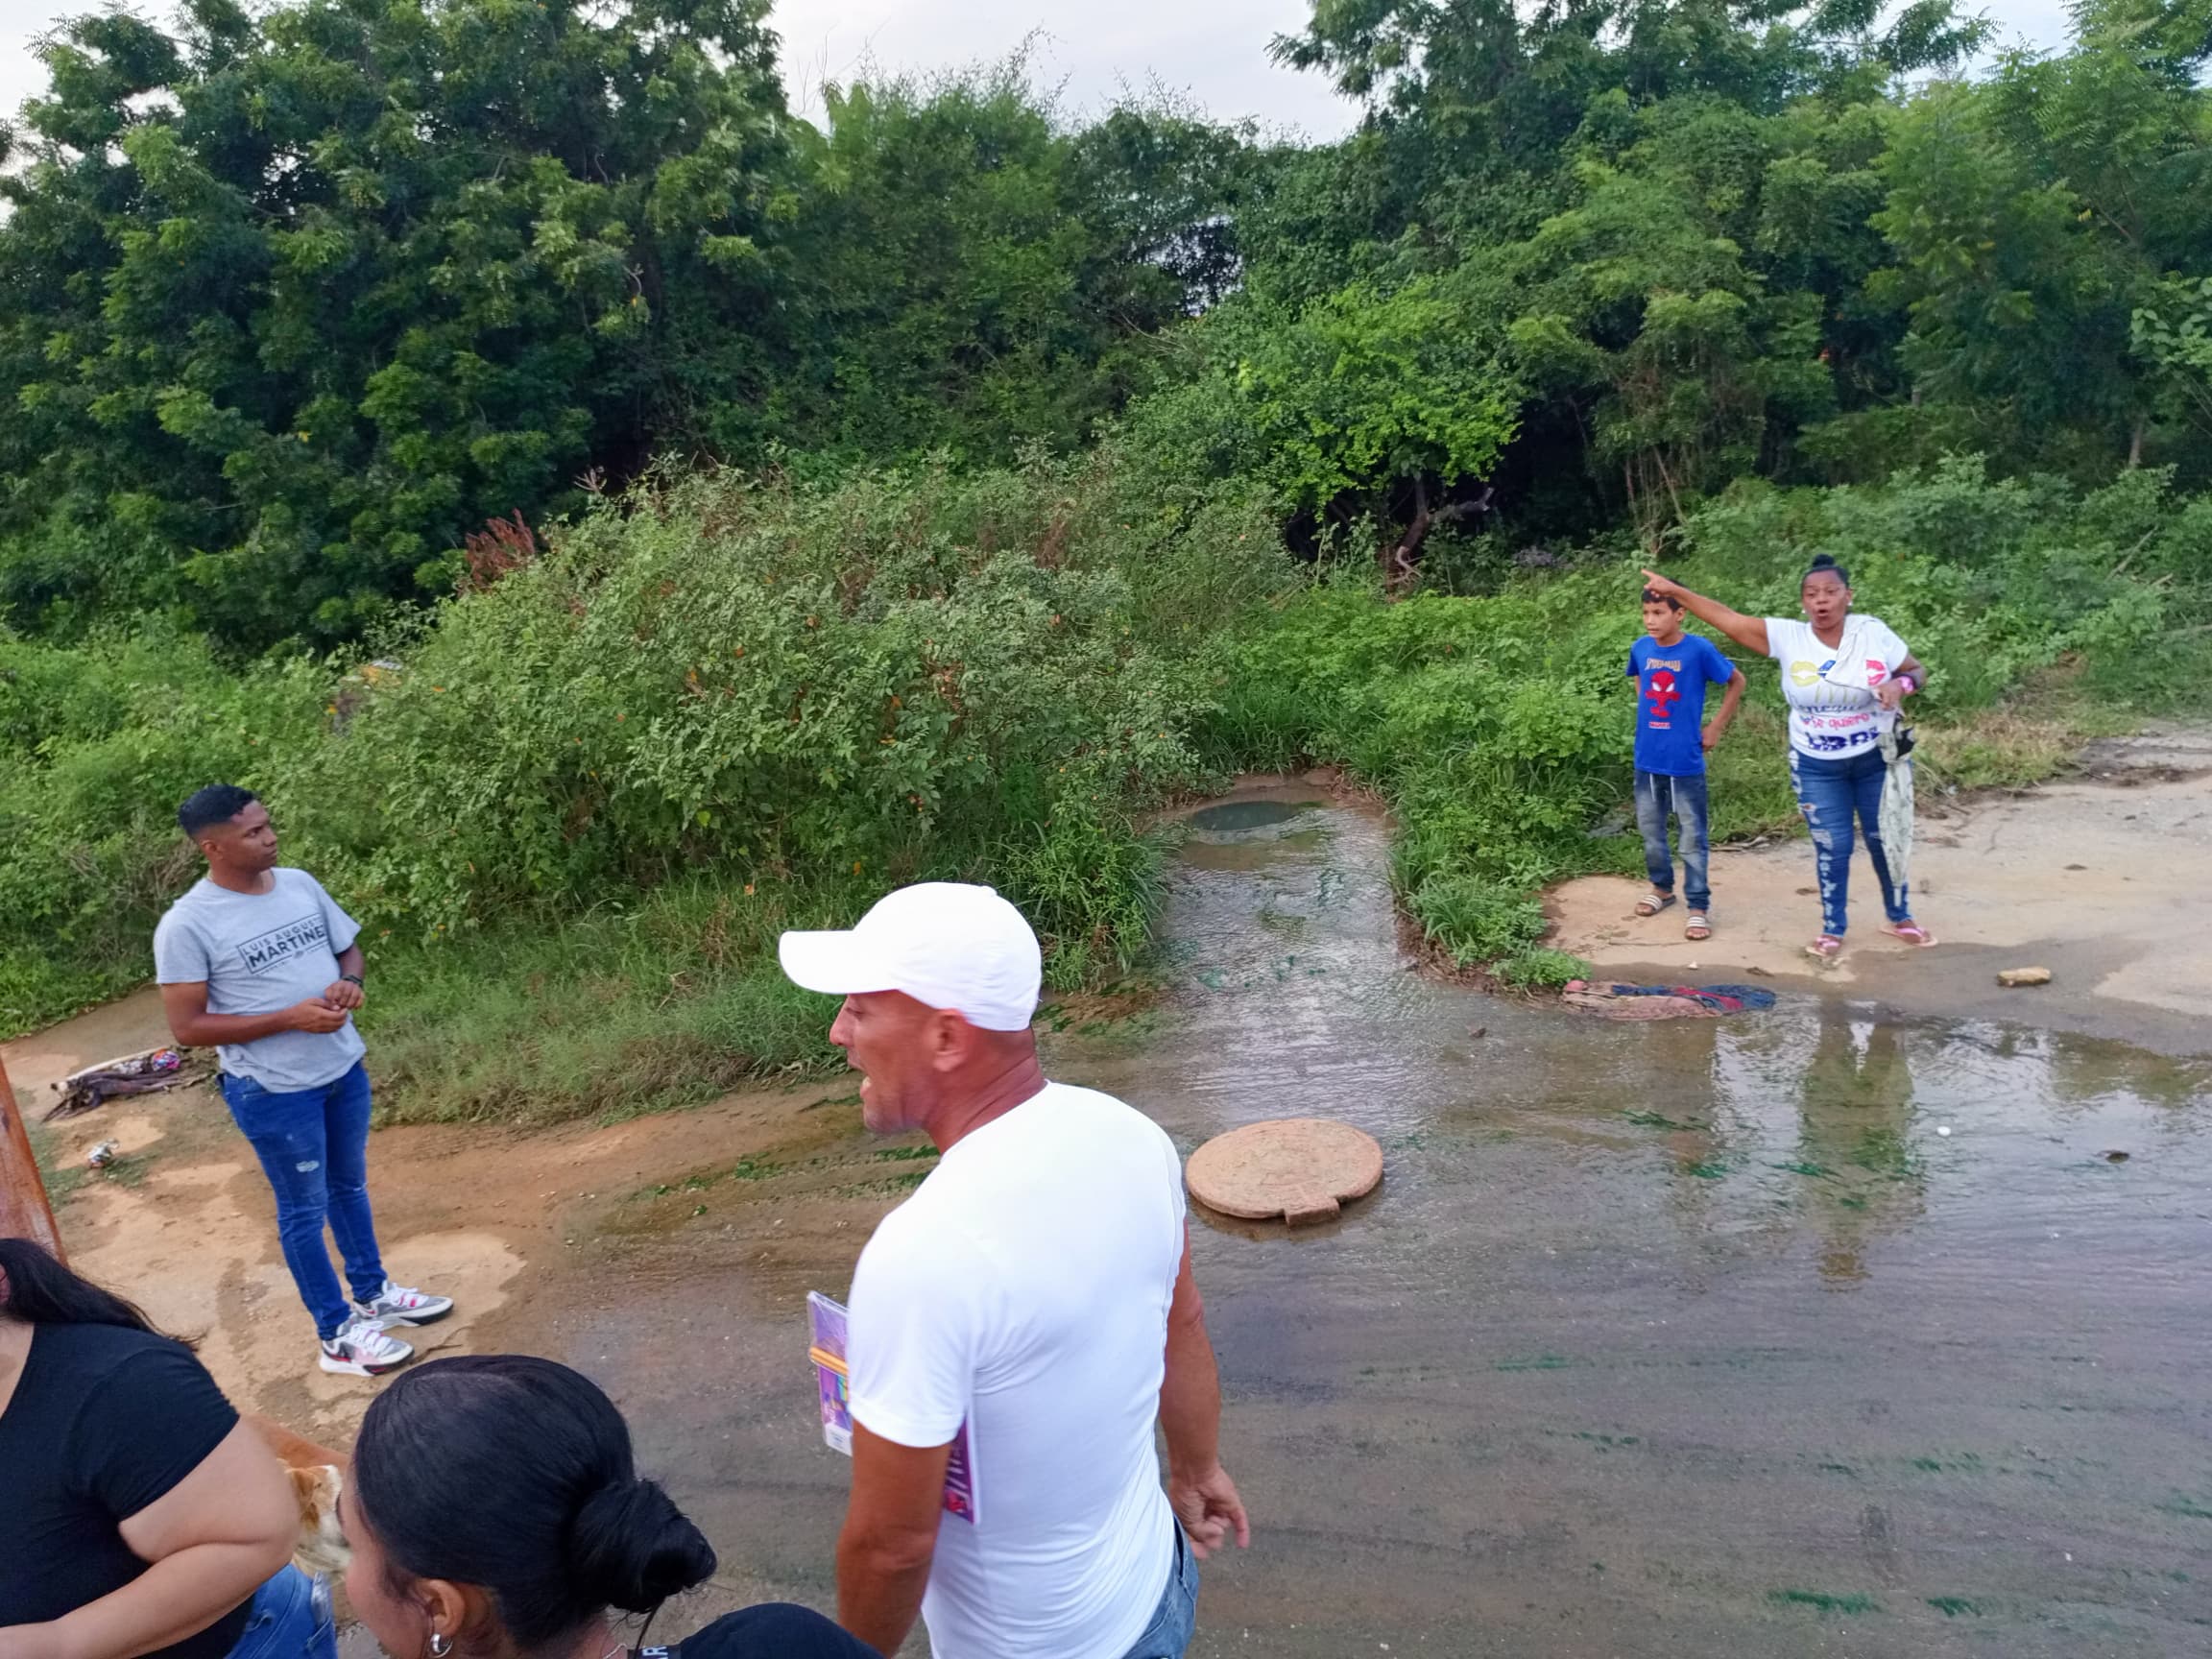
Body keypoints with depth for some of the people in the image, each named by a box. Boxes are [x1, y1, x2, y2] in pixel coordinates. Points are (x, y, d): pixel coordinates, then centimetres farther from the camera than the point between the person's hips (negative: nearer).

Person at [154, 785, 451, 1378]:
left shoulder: (301, 884, -1)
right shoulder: (187, 925, -18)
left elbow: (349, 947, 11)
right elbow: (187, 1027, -17)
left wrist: (351, 982, -13)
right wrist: (291, 1018, -24)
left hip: (344, 1069, 6)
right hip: (274, 1091, -6)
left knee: (350, 1187, 22)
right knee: (305, 1209, 9)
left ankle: (373, 1294, 41)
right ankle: (337, 1335, 23)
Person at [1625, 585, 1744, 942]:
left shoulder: (1699, 649, -13)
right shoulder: (1640, 648, -1)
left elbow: (1736, 682, 0)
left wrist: (1716, 727, -1)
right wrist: (1650, 712, 10)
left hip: (1685, 760, -4)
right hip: (1647, 757, 4)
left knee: (1692, 836, 2)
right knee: (1650, 830, 16)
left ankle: (1699, 907, 11)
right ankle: (1662, 887, 36)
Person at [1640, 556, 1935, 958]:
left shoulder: (1873, 632, -12)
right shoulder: (1788, 637, -11)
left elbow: (1918, 672, -1)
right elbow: (1728, 618, -13)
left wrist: (1899, 685, -24)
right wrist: (1675, 591, -16)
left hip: (1877, 758, 0)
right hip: (1816, 766, 0)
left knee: (1884, 839, 13)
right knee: (1831, 847, 7)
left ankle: (1899, 917, 35)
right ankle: (1833, 929, 24)